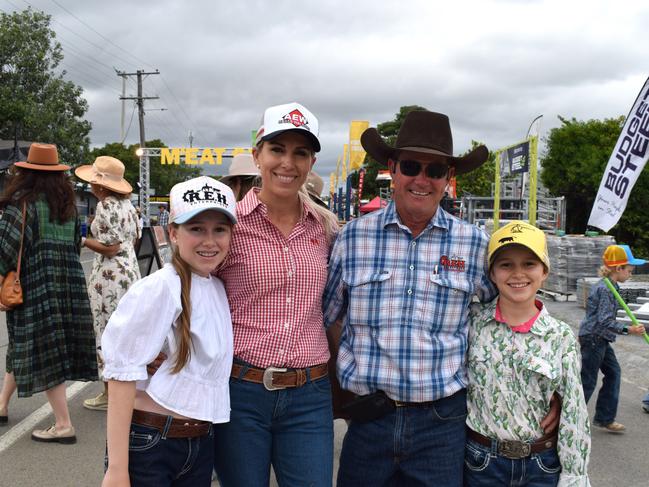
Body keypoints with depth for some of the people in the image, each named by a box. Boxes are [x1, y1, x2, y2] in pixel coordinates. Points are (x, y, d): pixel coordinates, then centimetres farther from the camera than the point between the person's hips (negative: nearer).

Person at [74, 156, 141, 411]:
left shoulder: (106, 206, -17)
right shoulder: (126, 203, 9)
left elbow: (109, 248, -19)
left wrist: (82, 239, -10)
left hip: (109, 276, -9)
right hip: (130, 271, 9)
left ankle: (110, 394, 9)